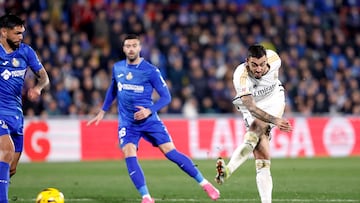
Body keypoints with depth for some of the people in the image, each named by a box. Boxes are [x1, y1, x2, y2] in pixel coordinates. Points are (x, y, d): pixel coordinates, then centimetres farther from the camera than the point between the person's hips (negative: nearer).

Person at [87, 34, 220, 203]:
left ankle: (205, 184, 4)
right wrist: (103, 111, 24)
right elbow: (112, 90, 22)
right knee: (129, 156, -17)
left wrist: (149, 111, -21)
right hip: (127, 123, 3)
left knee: (171, 152, -7)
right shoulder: (117, 68, 3)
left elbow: (166, 97, -8)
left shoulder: (151, 70, -10)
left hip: (149, 120, -3)